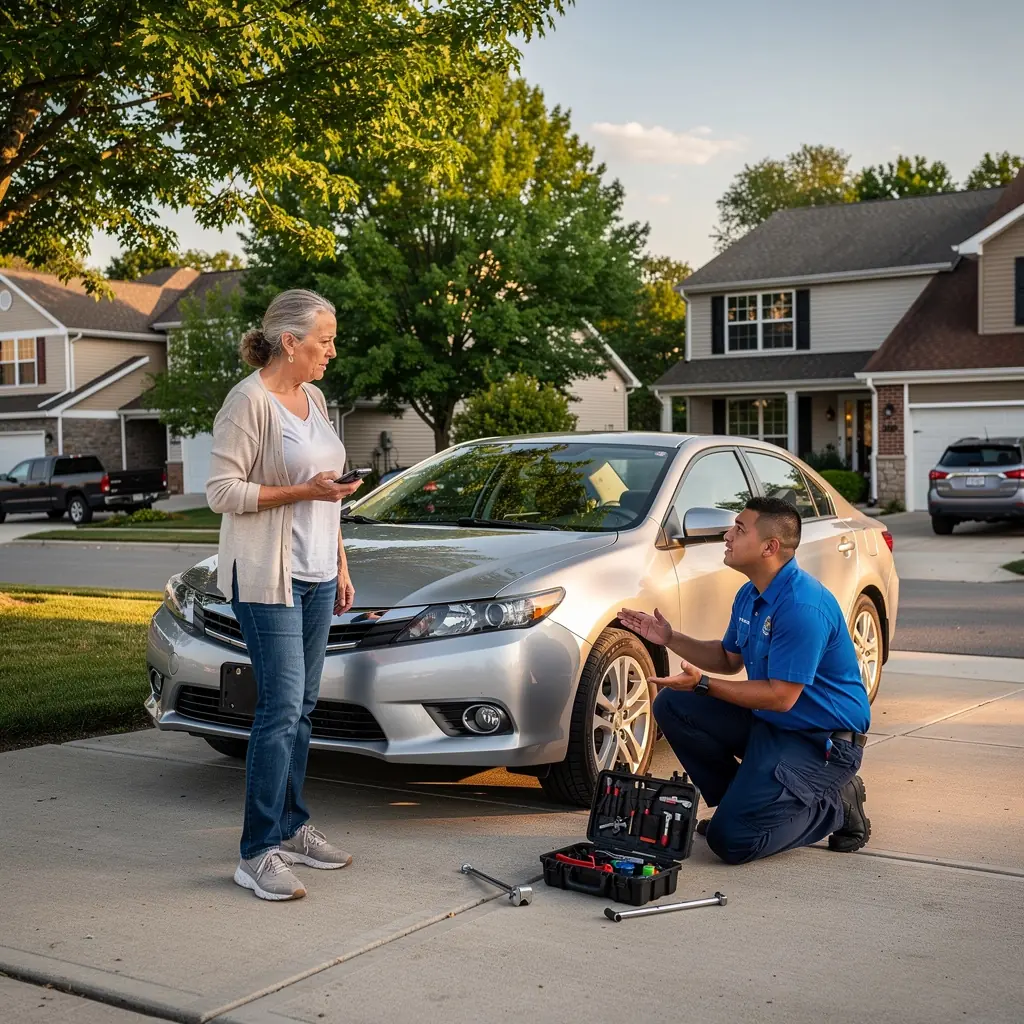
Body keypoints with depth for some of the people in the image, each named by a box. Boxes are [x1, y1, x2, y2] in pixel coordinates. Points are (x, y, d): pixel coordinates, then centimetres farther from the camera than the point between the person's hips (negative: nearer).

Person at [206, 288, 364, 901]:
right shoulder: (249, 402, -12)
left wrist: (340, 565, 19)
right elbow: (223, 492, -15)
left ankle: (292, 828, 21)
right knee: (282, 707, -11)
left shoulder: (313, 398, 13)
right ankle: (258, 853, -5)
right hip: (266, 578, -8)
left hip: (316, 575, 8)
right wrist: (304, 490, -19)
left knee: (303, 706, 11)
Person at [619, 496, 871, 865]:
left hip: (820, 740, -9)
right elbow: (729, 659, 19)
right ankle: (743, 799, 10)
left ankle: (835, 807, 3)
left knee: (732, 839, -18)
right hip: (767, 723, 9)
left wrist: (703, 684, -22)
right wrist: (670, 638, 7)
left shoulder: (802, 606, -26)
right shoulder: (750, 595, 6)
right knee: (672, 706, 0)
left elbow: (781, 696, -25)